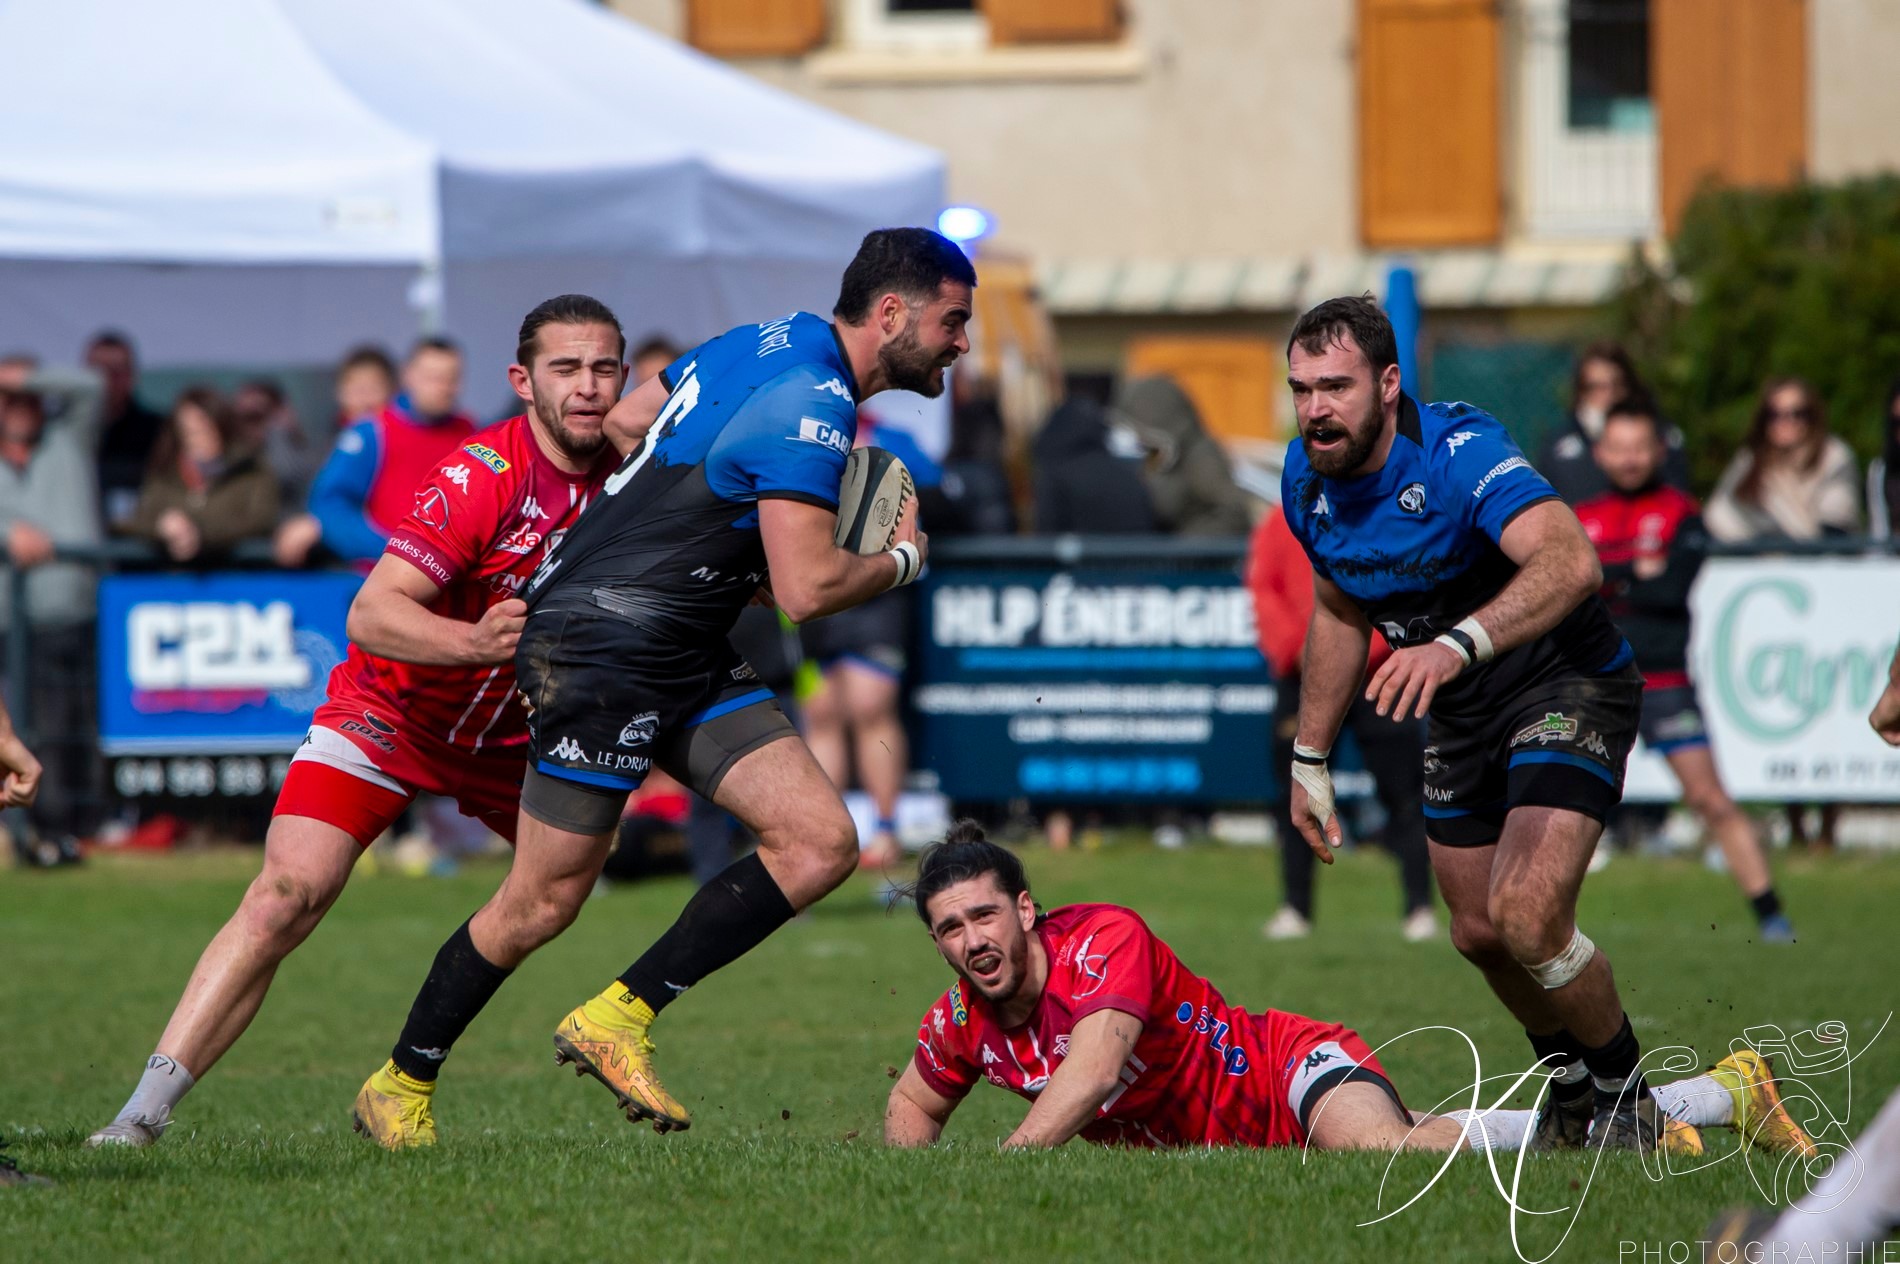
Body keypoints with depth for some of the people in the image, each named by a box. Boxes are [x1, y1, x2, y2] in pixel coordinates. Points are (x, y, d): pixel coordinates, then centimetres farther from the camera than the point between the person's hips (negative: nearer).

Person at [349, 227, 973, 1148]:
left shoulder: (774, 342, 10)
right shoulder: (810, 405, -19)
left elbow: (627, 421, 21)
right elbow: (808, 590, -23)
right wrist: (901, 561, -5)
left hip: (684, 659, 10)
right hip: (602, 648, -10)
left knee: (821, 842, -5)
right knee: (544, 901, -1)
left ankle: (619, 1019, -1)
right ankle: (400, 1085, 17)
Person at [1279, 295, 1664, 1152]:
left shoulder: (1460, 454, -29)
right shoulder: (1308, 480, -5)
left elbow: (1571, 561, -47)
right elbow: (1339, 613, 14)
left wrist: (1457, 645, -60)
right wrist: (1310, 759, 15)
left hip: (1565, 685, -8)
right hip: (1460, 718, 8)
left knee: (1528, 915, -23)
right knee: (1479, 936, 12)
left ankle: (1628, 1098, 0)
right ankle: (1571, 1090, 38)